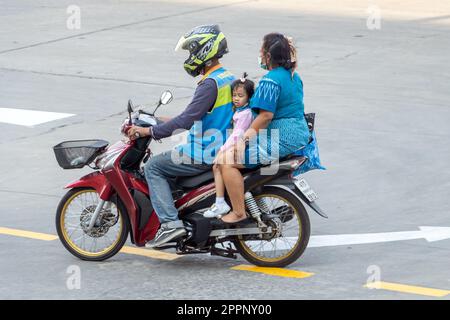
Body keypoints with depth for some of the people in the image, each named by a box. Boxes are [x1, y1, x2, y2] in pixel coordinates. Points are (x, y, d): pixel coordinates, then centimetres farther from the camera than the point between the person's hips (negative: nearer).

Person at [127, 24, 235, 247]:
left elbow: (187, 120, -25)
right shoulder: (229, 78, 12)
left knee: (153, 167, -3)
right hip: (221, 151, 10)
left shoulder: (210, 84, -19)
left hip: (205, 154, -10)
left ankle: (170, 222, -14)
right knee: (166, 163, 27)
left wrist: (150, 131, -20)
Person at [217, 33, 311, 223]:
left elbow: (266, 115, -25)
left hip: (280, 140, -11)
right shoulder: (293, 76, 12)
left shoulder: (270, 81, -18)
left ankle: (239, 212, -11)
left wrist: (244, 138, -18)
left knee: (226, 161, -11)